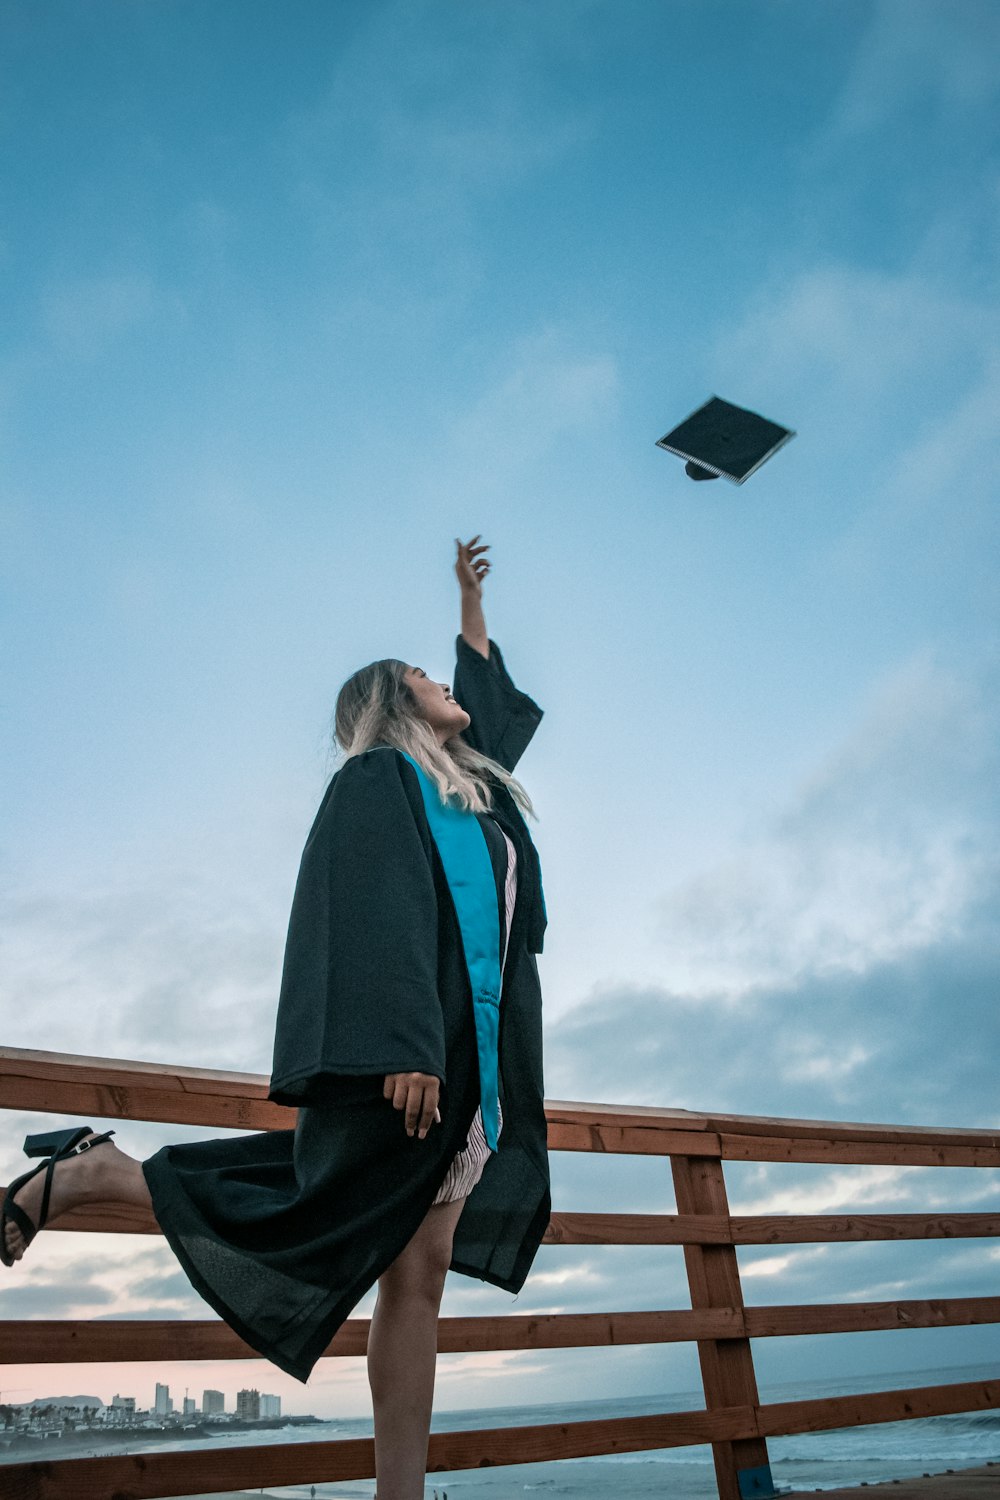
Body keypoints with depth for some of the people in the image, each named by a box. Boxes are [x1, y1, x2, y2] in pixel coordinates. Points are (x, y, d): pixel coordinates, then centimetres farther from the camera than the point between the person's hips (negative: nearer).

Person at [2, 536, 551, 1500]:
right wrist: (405, 1044, -25)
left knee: (419, 1271, 2)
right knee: (322, 1228, -6)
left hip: (468, 1055, 8)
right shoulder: (376, 778, -1)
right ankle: (81, 1176, 8)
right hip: (403, 1048, -8)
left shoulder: (472, 784, 23)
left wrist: (471, 600, 50)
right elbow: (378, 913, -15)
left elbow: (489, 696, 43)